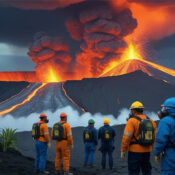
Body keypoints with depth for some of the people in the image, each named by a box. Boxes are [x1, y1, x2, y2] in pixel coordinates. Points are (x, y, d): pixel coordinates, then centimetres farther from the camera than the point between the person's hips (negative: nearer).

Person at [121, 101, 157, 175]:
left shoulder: (132, 121, -12)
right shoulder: (151, 121, 7)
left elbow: (126, 137, -16)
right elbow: (155, 136, 9)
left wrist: (123, 150, -9)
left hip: (135, 151, -6)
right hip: (147, 151, 6)